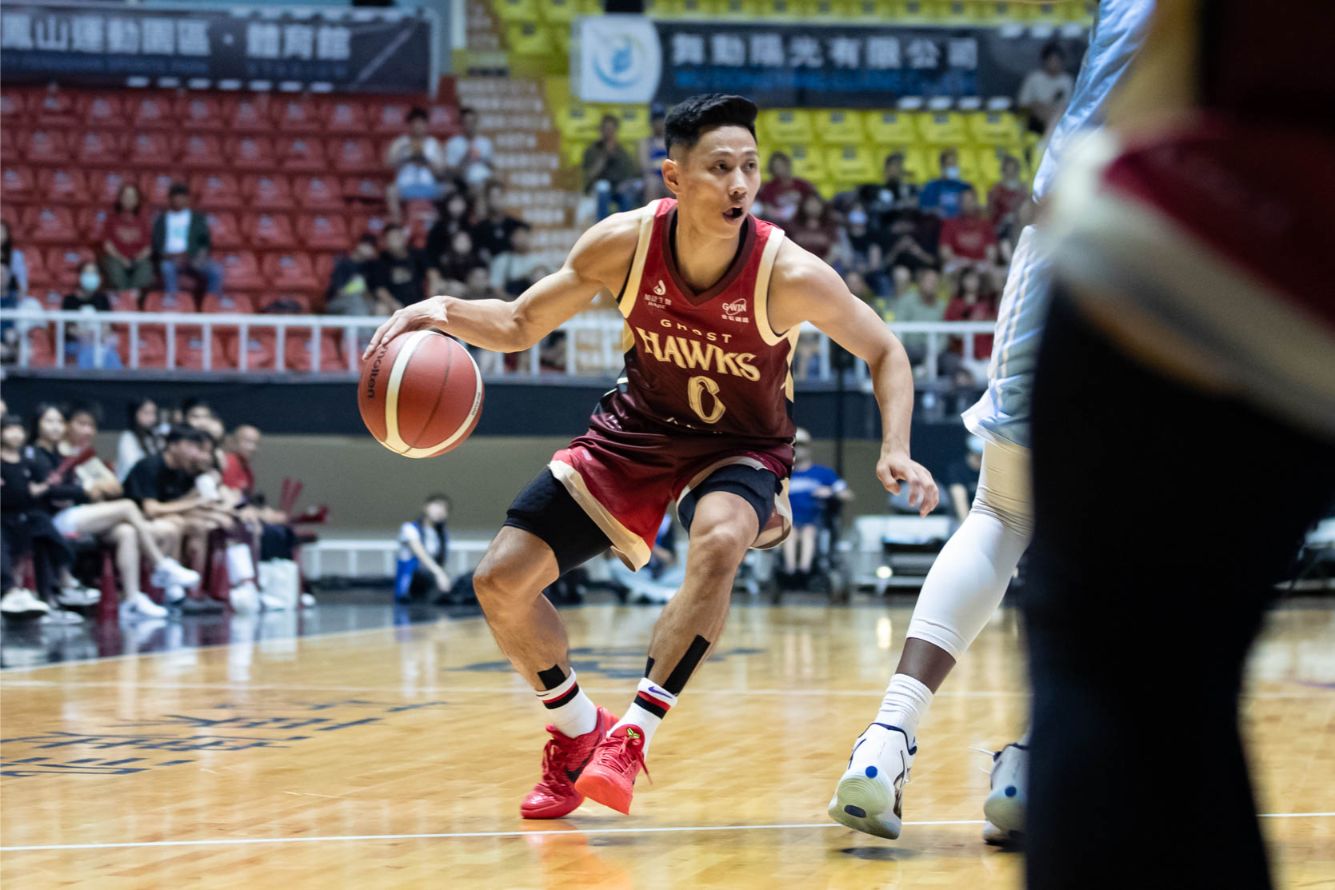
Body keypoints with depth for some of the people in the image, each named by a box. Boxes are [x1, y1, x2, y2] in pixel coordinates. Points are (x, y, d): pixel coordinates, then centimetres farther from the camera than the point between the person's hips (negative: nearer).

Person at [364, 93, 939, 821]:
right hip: (636, 432, 3)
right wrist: (442, 313, -27)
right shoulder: (624, 245, -21)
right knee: (501, 582, -5)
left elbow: (884, 352, -10)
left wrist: (895, 450, -25)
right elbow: (520, 326, -7)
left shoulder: (790, 275, -27)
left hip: (739, 448, -3)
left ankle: (631, 735, -28)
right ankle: (576, 736, 20)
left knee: (719, 541, -39)